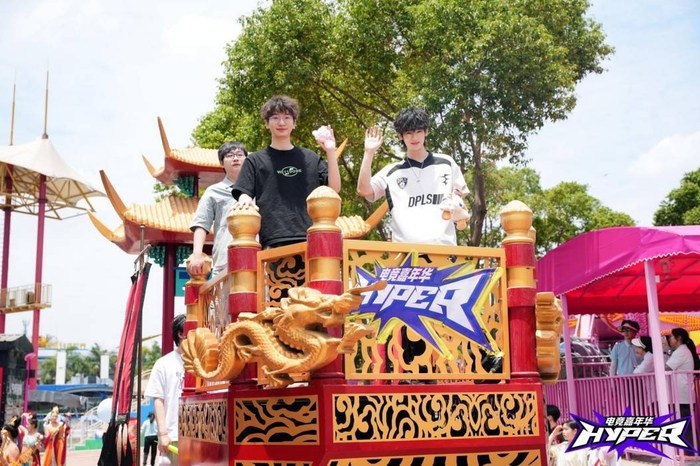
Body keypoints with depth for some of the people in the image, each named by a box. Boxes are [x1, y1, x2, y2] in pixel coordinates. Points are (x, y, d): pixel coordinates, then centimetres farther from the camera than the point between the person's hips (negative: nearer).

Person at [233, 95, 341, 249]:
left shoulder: (310, 157, 19)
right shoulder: (256, 160, 15)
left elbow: (334, 189, 11)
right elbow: (244, 194, 7)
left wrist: (330, 151, 2)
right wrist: (245, 202, -18)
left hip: (311, 238, 2)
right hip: (274, 242, -2)